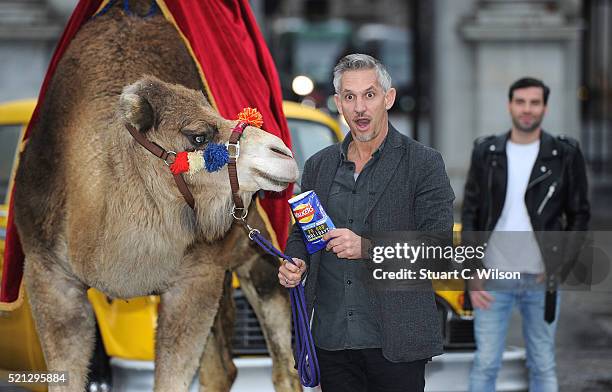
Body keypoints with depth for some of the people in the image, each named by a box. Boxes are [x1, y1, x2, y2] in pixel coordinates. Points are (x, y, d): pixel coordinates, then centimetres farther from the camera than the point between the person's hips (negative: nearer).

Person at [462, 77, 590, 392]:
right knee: (485, 363, 1)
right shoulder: (486, 152, 3)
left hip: (541, 281, 0)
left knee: (543, 366, 7)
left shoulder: (565, 155, 0)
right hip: (493, 278, 0)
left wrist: (561, 266, -5)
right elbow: (470, 213, 4)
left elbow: (578, 215, 5)